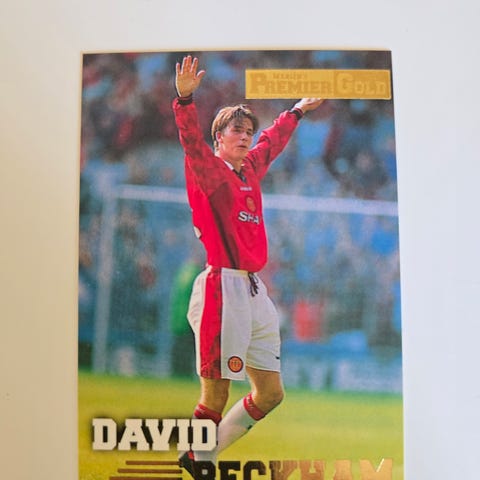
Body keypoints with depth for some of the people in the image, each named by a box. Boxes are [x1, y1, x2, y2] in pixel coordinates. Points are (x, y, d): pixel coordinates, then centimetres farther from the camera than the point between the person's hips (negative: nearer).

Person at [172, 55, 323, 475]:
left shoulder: (250, 170, 18)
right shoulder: (209, 169, -2)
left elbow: (274, 140, 36)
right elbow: (191, 141, -22)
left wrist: (298, 111, 49)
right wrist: (185, 99, -37)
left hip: (255, 291, 8)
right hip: (223, 289, -8)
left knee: (270, 394, 11)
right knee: (216, 397, -6)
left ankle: (202, 456, 25)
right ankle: (194, 458, 16)